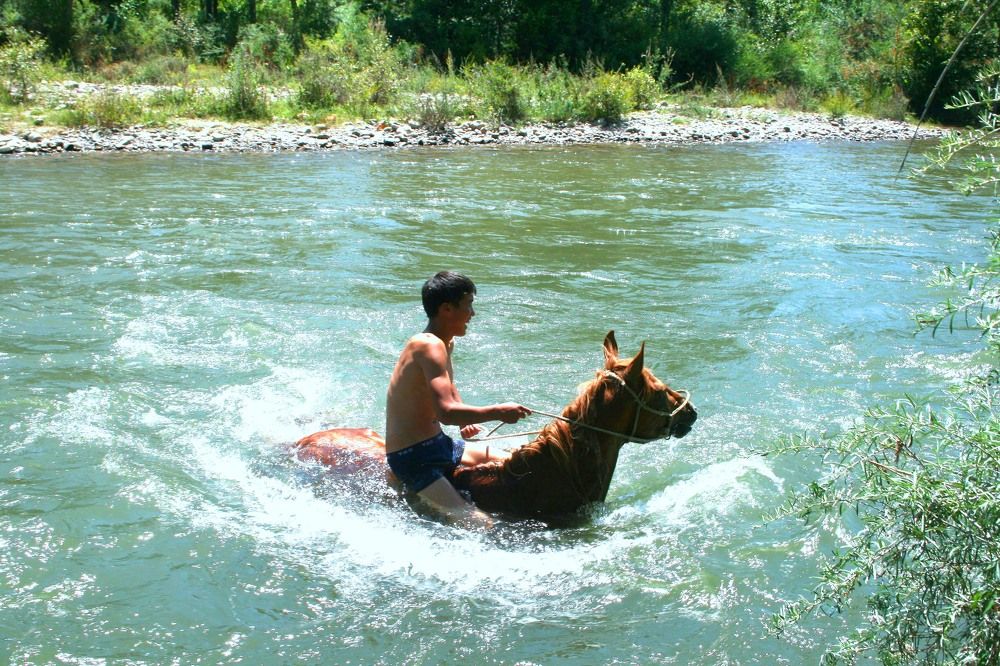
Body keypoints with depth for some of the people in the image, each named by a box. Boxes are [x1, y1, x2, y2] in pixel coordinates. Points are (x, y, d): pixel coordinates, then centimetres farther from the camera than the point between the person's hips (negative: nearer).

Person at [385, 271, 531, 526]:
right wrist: (498, 412, -24)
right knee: (479, 525, -24)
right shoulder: (429, 346, -21)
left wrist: (467, 420, 11)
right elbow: (446, 412, -33)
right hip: (413, 458, -10)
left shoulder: (445, 343, 11)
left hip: (439, 444, 11)